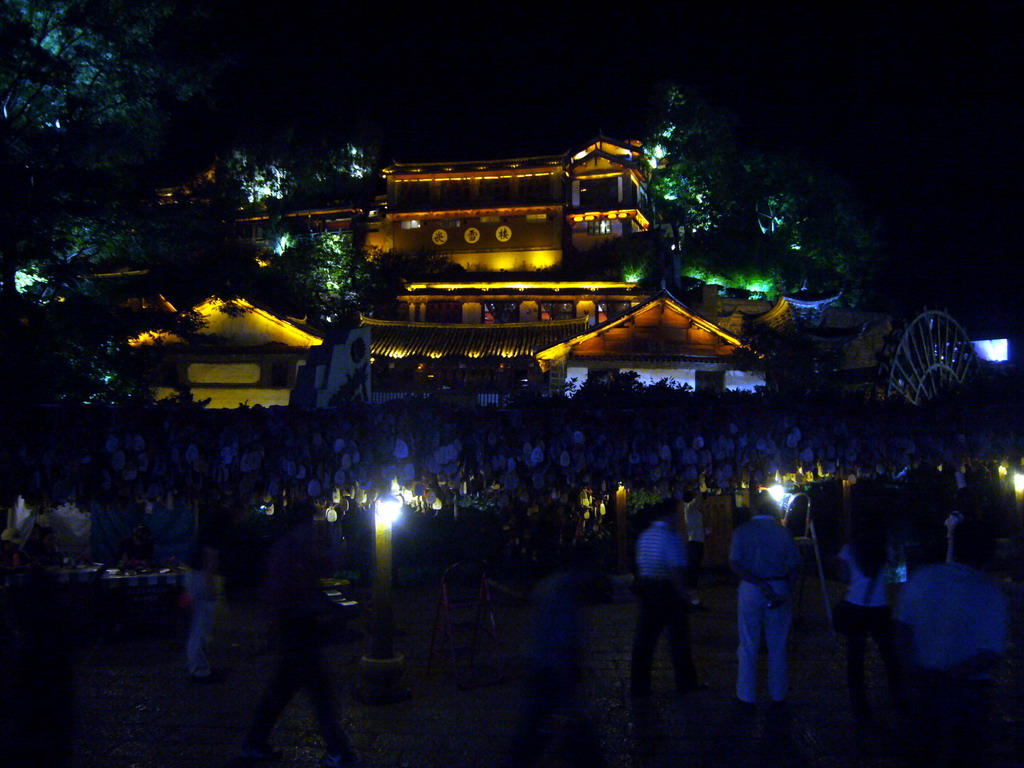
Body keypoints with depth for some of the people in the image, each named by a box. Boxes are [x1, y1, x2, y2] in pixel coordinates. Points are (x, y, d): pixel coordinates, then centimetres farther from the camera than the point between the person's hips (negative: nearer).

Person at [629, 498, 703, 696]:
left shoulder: (644, 536, 8)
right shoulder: (670, 536, -14)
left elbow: (640, 566, 10)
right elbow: (676, 569, -18)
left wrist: (642, 590, 17)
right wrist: (683, 594, -12)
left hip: (647, 589, 6)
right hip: (668, 590, -6)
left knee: (644, 638, 8)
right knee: (679, 637, 8)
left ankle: (639, 685, 11)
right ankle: (685, 682, 18)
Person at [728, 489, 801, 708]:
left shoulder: (742, 531, -5)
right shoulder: (782, 531, 0)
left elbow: (735, 564, -15)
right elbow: (795, 565, -3)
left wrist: (759, 583, -17)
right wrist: (788, 588, 2)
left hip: (750, 589, -1)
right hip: (778, 589, 2)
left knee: (748, 646, 7)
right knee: (777, 646, 14)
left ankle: (747, 697, 12)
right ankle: (778, 694, 22)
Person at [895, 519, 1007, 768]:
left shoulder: (921, 577, -6)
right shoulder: (989, 593, -14)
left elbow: (902, 627, -3)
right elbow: (991, 656, -18)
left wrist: (913, 668, 1)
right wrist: (948, 675, -14)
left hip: (921, 682, 3)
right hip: (966, 691, -3)